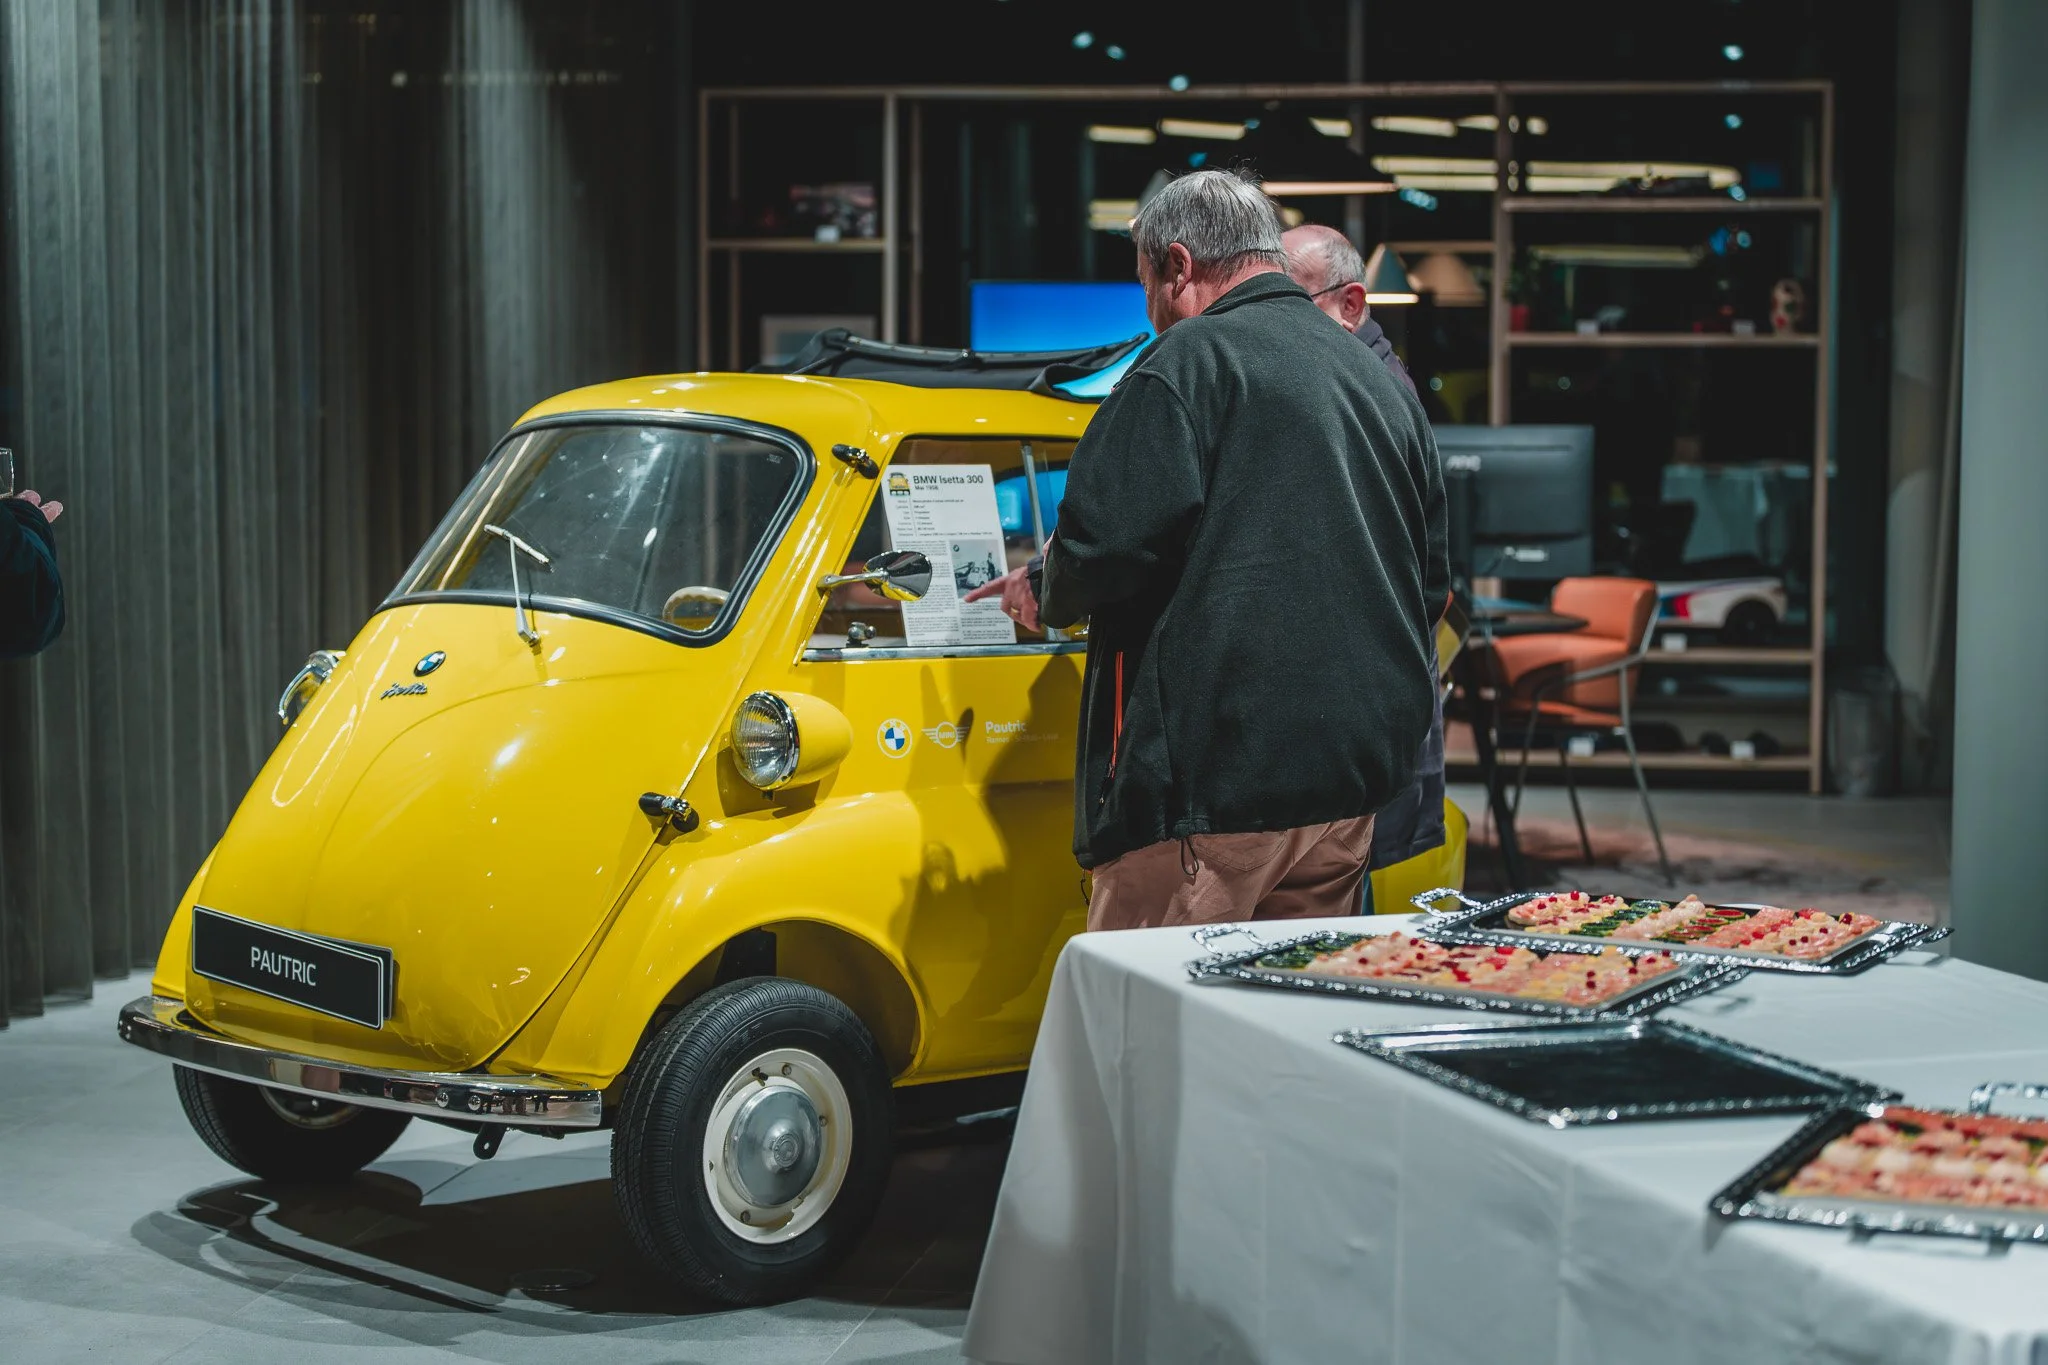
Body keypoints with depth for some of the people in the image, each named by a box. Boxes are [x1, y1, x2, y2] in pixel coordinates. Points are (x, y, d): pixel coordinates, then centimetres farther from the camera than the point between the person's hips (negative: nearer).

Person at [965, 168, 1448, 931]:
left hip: (1210, 782, -8)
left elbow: (1106, 544, -16)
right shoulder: (1381, 386, 19)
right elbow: (1430, 584, 25)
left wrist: (1046, 591, 4)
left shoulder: (1193, 360, -7)